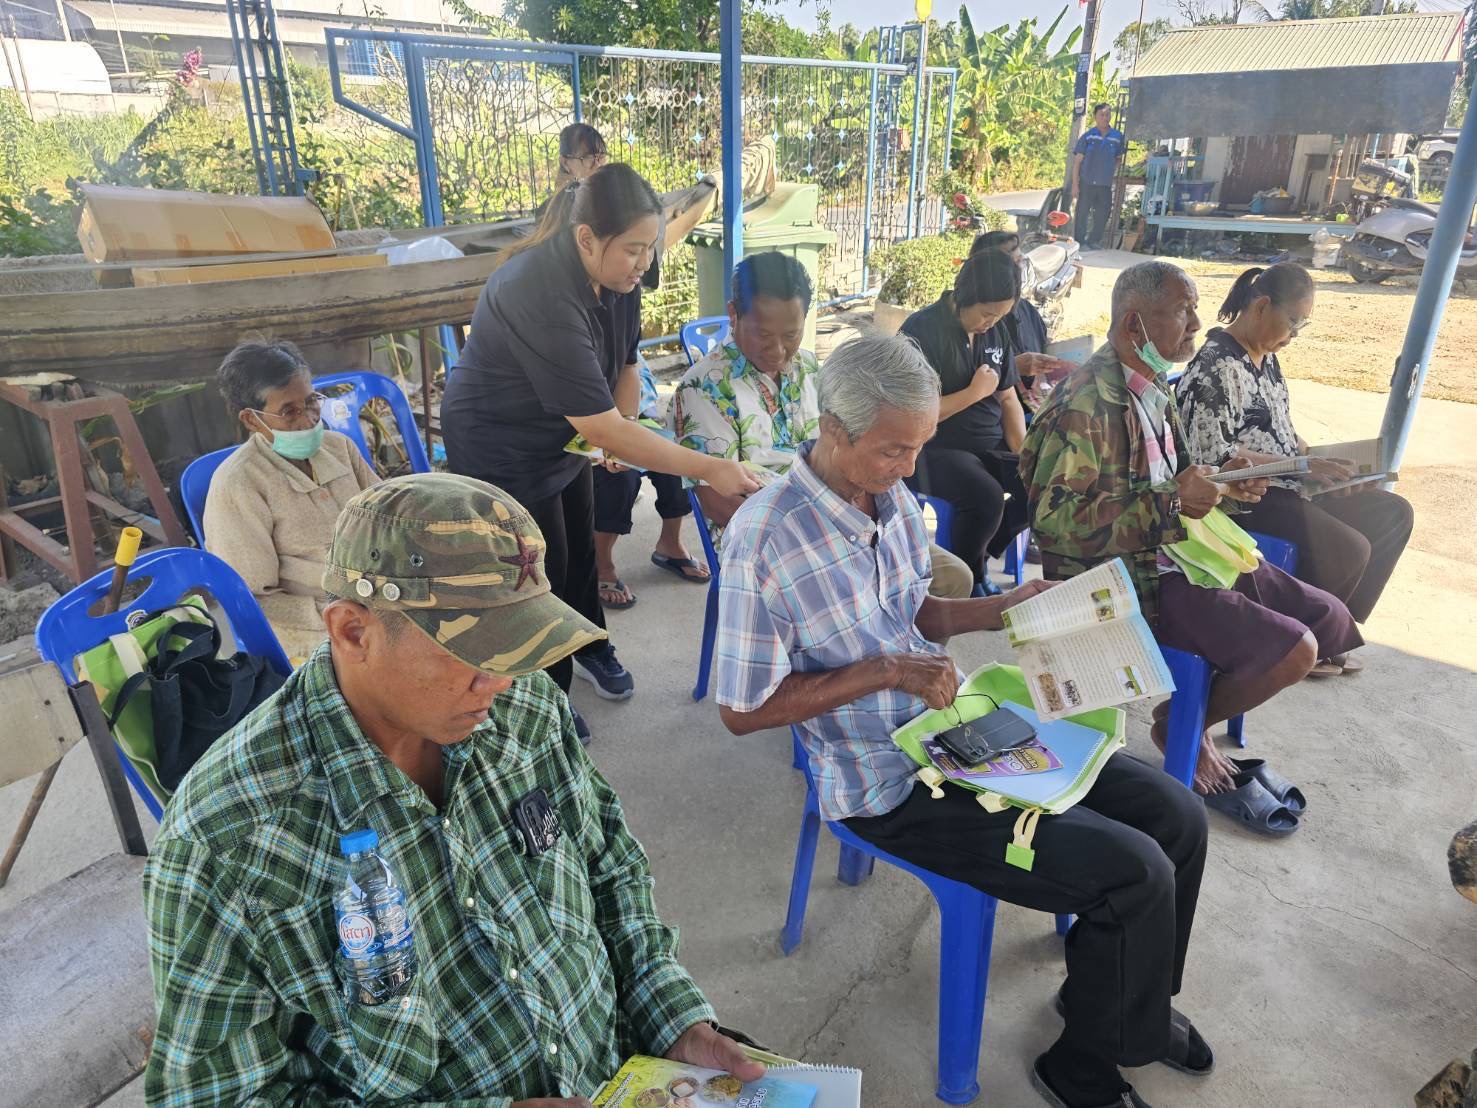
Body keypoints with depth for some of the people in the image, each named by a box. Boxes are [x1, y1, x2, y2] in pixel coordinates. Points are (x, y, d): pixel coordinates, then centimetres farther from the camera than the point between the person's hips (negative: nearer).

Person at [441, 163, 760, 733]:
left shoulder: (617, 273, -13)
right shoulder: (540, 295, -39)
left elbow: (624, 364, 3)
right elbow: (602, 429, -41)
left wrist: (623, 429, -15)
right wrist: (710, 469, -40)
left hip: (564, 432, 7)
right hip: (500, 446, -7)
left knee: (580, 548, 19)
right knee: (543, 569, 4)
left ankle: (591, 649, 44)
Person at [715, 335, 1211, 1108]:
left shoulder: (894, 499, 1)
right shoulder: (766, 540, -23)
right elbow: (742, 711, -18)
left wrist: (999, 610, -1)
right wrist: (886, 672, -22)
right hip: (891, 785, -8)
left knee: (1176, 816, 6)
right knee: (1134, 872, -14)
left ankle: (1130, 1002, 32)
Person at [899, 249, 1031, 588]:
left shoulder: (996, 330, 10)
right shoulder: (923, 329, -13)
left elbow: (1008, 398, 14)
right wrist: (976, 391, -10)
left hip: (992, 446, 7)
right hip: (937, 449, -7)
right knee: (986, 496, -32)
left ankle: (985, 547, 9)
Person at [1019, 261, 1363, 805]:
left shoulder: (1152, 387, 11)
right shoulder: (1090, 402, -21)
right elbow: (1053, 518, -27)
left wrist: (1218, 481, 3)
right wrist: (1170, 501, -27)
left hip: (1169, 554, 10)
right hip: (1127, 578, -10)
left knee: (1328, 618, 5)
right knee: (1292, 649, -19)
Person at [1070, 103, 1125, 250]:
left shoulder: (1118, 137, 2)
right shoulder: (1087, 137, -5)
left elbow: (1119, 158, 17)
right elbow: (1077, 161, -4)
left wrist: (1114, 169, -1)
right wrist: (1075, 184, -9)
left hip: (1106, 185, 3)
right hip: (1087, 183, -3)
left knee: (1103, 215, 9)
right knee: (1082, 213, -1)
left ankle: (1094, 241, 24)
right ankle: (1080, 242, 9)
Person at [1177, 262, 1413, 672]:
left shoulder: (1266, 356, 11)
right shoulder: (1216, 366, -19)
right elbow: (1214, 456, -24)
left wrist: (1321, 462, 1)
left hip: (1285, 486, 10)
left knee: (1393, 513, 7)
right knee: (1349, 550, -22)